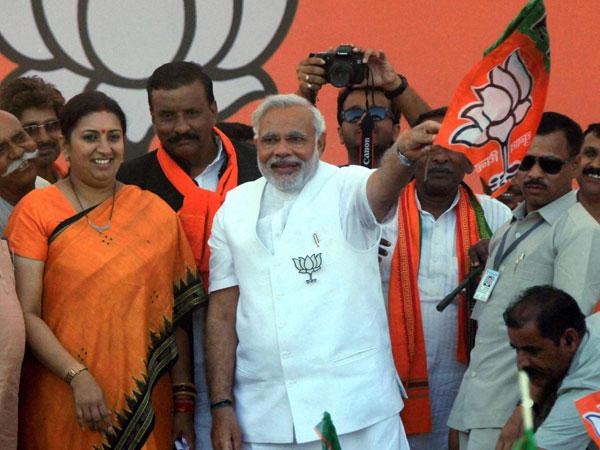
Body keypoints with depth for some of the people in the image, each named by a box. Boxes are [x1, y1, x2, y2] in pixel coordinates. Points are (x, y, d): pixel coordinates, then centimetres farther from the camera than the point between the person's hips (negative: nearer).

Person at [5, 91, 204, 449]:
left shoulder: (157, 214, 7)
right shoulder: (36, 210, -1)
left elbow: (175, 319, 7)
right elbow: (26, 314, -7)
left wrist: (184, 403, 1)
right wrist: (78, 377, -17)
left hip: (146, 404, 2)